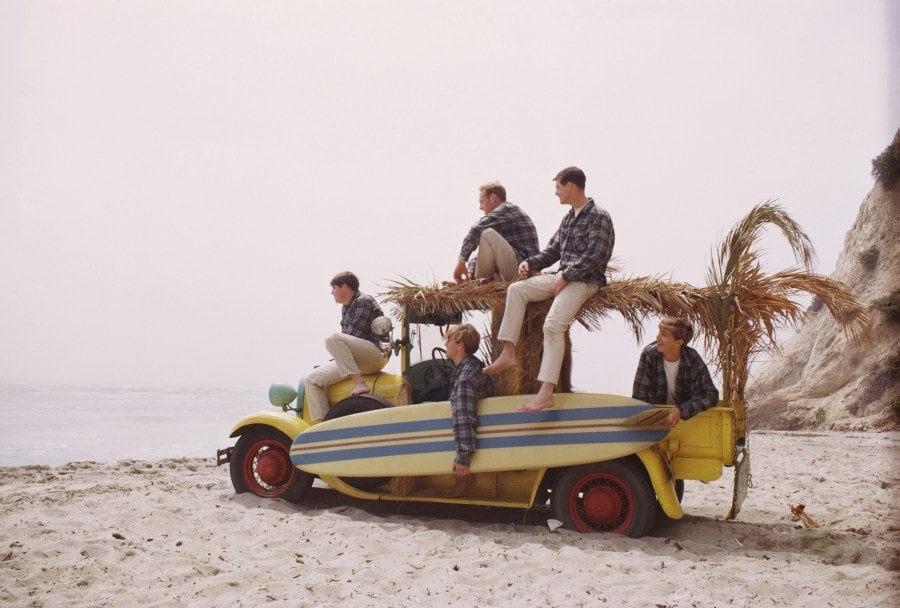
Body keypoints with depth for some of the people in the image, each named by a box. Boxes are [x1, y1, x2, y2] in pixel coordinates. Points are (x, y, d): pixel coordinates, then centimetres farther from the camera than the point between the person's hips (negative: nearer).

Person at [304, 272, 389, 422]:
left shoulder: (364, 301, -6)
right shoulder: (346, 307, 22)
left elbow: (356, 336, -15)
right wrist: (338, 359, 11)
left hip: (376, 355, -9)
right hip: (349, 362, 9)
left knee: (333, 339, -33)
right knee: (311, 380, -4)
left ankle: (360, 383, -36)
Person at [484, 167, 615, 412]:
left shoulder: (599, 217, -8)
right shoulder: (569, 218, 19)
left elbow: (594, 257, -17)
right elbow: (553, 250, 22)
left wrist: (566, 276, -19)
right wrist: (530, 262, 5)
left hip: (584, 281, -9)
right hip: (562, 276, 9)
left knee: (553, 323, -28)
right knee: (516, 289, -5)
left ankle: (546, 393, -32)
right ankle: (508, 353, -7)